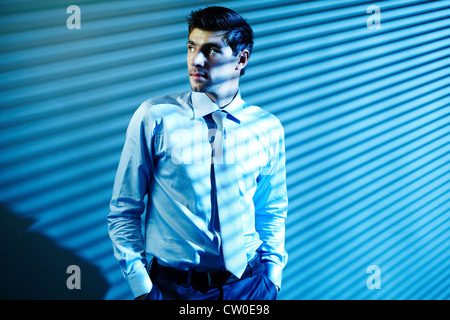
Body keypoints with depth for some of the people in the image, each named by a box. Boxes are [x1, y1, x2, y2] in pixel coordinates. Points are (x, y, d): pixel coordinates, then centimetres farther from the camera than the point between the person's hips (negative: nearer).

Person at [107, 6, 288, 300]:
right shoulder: (154, 117, -7)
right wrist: (141, 286, -9)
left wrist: (272, 276, 2)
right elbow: (123, 212, -4)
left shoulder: (269, 129, 1)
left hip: (249, 285, 2)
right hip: (174, 287, -2)